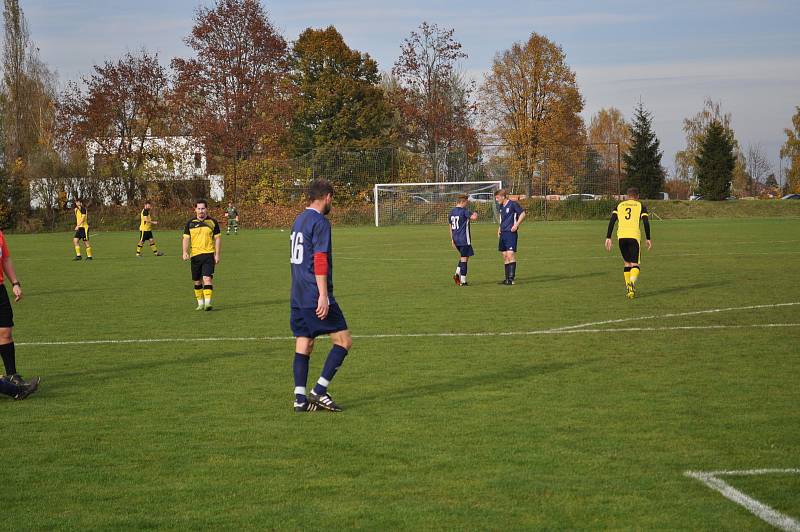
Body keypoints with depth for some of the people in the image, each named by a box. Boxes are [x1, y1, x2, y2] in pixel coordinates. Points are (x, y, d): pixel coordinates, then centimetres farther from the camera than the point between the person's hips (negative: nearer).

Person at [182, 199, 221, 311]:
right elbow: (186, 238, 6)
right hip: (195, 255, 3)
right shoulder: (190, 223, 5)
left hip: (209, 254, -3)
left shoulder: (212, 222, 2)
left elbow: (217, 238, 5)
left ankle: (208, 303, -19)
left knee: (207, 278, -16)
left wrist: (217, 254, -1)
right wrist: (185, 252, -8)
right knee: (197, 281, 8)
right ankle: (200, 303, 21)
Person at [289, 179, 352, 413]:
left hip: (298, 297, 9)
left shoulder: (298, 220, 16)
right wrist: (323, 296, -20)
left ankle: (301, 399, 5)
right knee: (344, 340, -2)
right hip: (315, 297, -9)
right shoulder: (320, 222, -12)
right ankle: (319, 391, -5)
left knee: (303, 346, 9)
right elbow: (320, 260, -19)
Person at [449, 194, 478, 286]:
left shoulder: (452, 212, 11)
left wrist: (452, 240, 21)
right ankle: (463, 281, -1)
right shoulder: (464, 210, -12)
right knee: (464, 258, -1)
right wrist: (475, 214, -1)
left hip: (456, 239, 7)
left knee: (462, 256, 22)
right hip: (464, 239, -7)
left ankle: (457, 274, 6)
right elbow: (473, 217, -25)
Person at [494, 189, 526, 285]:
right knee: (505, 256, 8)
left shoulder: (513, 204, -10)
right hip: (503, 233, 8)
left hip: (511, 233, -8)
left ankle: (511, 278, -12)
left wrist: (516, 225, -13)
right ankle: (507, 278, 13)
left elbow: (522, 214, -6)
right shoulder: (500, 206, 13)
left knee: (510, 254, -13)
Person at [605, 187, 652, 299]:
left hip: (621, 236, 3)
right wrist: (647, 239, 10)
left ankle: (628, 288, 15)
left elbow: (612, 221, 7)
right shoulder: (641, 206, 12)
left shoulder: (619, 206, 18)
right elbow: (646, 222, 2)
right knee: (635, 264, -3)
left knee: (627, 263, 19)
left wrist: (608, 238, 6)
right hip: (634, 235, -3)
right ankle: (632, 283, -32)